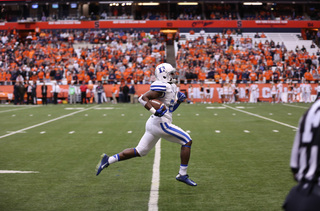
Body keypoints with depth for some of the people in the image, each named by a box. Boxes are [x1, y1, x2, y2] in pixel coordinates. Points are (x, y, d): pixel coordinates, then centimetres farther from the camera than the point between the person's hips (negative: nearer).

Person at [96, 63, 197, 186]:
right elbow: (143, 98, -18)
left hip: (153, 124, 10)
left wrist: (179, 100, 11)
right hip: (160, 124, -10)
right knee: (187, 141, -3)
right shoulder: (162, 87, -12)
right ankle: (182, 175, -1)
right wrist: (154, 111, -27)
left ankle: (108, 160, 11)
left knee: (139, 152, 13)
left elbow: (170, 108, 27)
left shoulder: (171, 87, 19)